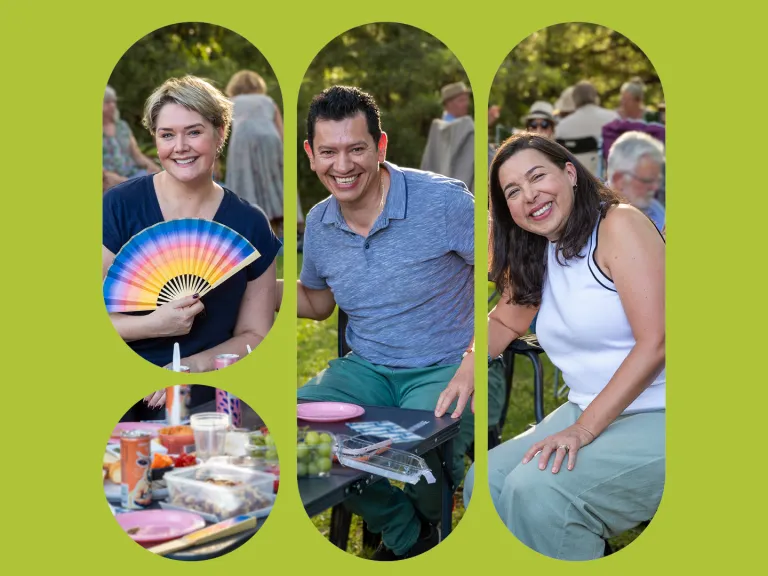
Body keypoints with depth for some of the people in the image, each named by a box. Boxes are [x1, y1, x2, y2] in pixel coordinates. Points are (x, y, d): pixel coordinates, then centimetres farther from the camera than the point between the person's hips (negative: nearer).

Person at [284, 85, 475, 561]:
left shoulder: (444, 201, -15)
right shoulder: (319, 224, 4)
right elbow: (318, 302, 21)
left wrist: (472, 363, -26)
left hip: (445, 369, -6)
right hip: (366, 367, 6)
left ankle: (437, 527, 6)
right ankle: (403, 533, 4)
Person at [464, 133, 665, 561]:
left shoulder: (620, 224, -11)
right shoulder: (537, 257, 12)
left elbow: (654, 342, -18)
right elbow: (504, 322, 25)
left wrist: (583, 429, -22)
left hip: (656, 418, -7)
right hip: (588, 414, 8)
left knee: (538, 490, -25)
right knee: (486, 481, -8)